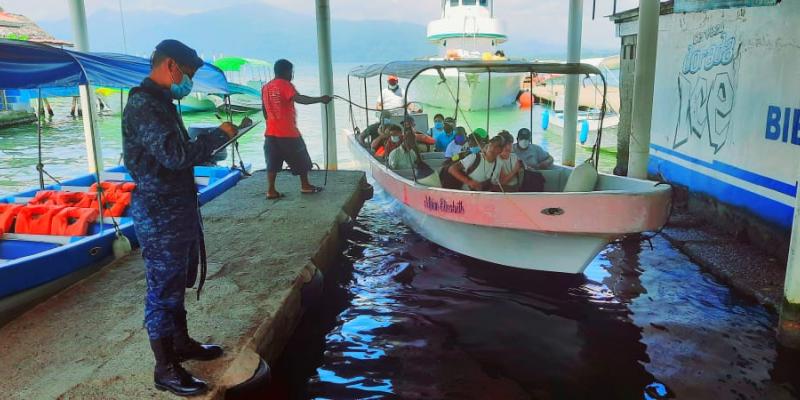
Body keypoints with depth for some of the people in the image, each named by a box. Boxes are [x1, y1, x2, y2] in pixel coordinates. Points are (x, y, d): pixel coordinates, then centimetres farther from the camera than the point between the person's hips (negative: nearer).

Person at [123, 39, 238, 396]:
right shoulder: (142, 105, -19)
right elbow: (175, 155, -28)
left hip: (179, 207, 10)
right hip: (159, 214, -10)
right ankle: (165, 369, 11)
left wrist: (211, 145, 6)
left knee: (177, 283, 21)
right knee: (163, 289, -1)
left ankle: (181, 343, 37)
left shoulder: (161, 101, 13)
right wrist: (219, 135, -18)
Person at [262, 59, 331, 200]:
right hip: (288, 132, -6)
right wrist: (320, 99, -28)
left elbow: (265, 110, 17)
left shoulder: (265, 88, 12)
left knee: (273, 162, 7)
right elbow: (299, 98, -27)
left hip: (271, 132, 6)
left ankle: (271, 191, 3)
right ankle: (305, 186, 19)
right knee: (300, 160, 10)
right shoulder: (285, 85, -10)